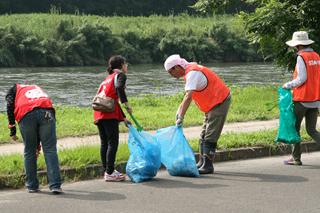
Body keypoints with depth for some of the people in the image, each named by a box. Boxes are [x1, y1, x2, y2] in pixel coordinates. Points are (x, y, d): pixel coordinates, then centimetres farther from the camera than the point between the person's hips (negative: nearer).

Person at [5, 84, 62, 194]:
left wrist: (12, 129, 9)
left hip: (26, 115, -2)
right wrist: (38, 143, 40)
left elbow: (10, 105, 9)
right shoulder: (38, 89, 40)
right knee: (50, 150, 3)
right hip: (46, 113, 2)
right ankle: (55, 185, -5)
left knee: (29, 152, 12)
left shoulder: (15, 89, 31)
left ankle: (32, 186, 19)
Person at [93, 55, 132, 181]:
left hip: (98, 113, 8)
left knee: (104, 143, 12)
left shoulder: (108, 78, 30)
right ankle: (110, 173, -7)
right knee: (112, 142, -5)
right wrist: (127, 104, -14)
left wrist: (123, 118, 34)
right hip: (109, 113, -8)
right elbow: (119, 88, -18)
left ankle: (107, 171, 17)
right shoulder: (120, 75, 6)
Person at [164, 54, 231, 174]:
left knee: (210, 137, -10)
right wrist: (179, 110, 9)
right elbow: (188, 96, 16)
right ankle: (202, 163, 19)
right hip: (213, 104, 10)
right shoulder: (190, 71, 8)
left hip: (220, 102, -10)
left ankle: (207, 166, -9)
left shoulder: (192, 73, -23)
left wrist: (180, 117, -36)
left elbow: (188, 97, -32)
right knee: (204, 136, 14)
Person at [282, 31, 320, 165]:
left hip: (302, 99, -7)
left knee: (294, 128, 8)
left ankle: (296, 158, 13)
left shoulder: (302, 57, -12)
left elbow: (301, 79, -18)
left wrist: (288, 85, -5)